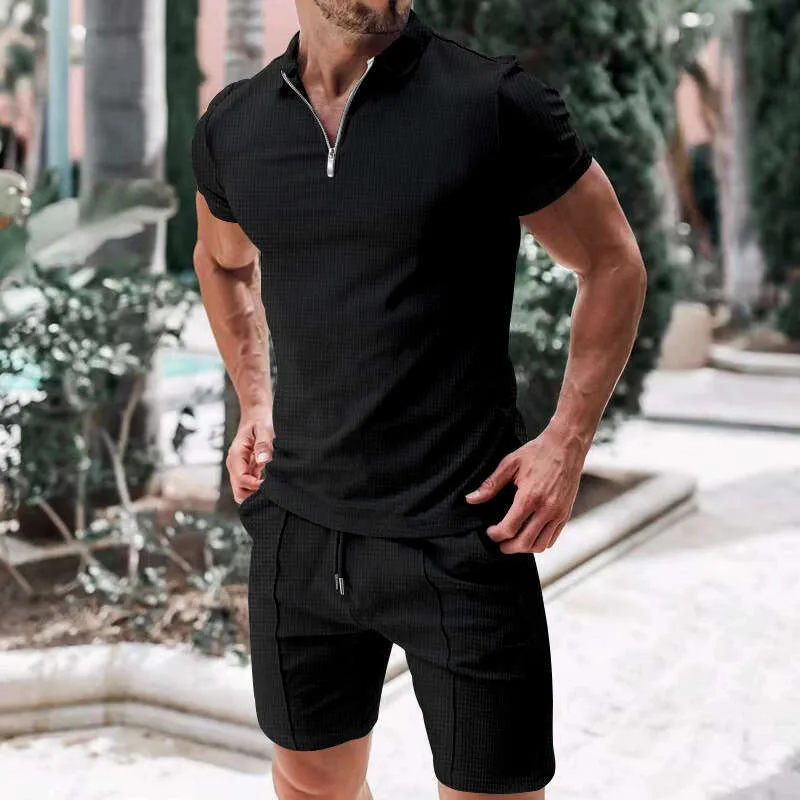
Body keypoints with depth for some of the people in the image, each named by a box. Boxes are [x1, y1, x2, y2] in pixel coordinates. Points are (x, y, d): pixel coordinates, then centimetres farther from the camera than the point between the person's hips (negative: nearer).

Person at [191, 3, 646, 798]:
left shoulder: (495, 100, -11)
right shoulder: (232, 126, 3)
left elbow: (612, 262, -1)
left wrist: (566, 440, -9)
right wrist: (254, 404, 13)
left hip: (460, 536, -4)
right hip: (300, 529, 5)